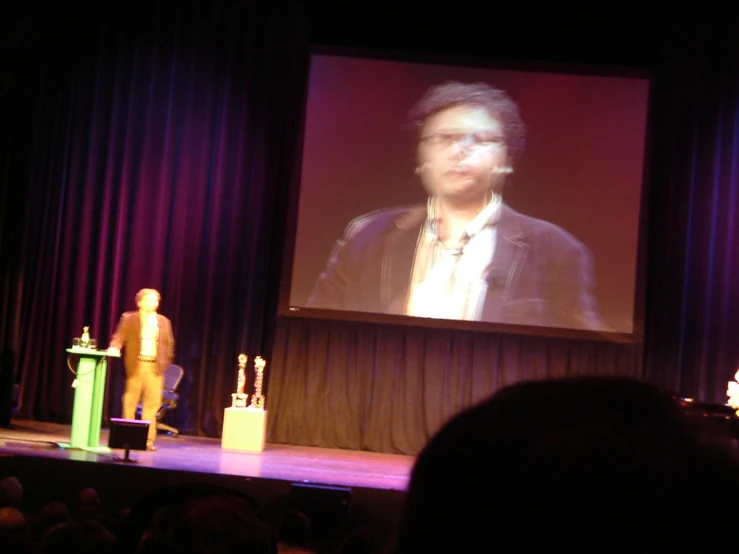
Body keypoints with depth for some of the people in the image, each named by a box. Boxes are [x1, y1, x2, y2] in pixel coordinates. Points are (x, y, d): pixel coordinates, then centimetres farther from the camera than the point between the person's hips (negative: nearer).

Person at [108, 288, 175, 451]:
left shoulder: (164, 321, 12)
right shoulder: (129, 319, 4)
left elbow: (169, 343, 14)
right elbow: (119, 337, -4)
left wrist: (165, 362, 4)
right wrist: (114, 347, -25)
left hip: (155, 367, 2)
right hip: (136, 365, -2)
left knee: (152, 403, -1)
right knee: (130, 402, 3)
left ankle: (148, 440, 2)